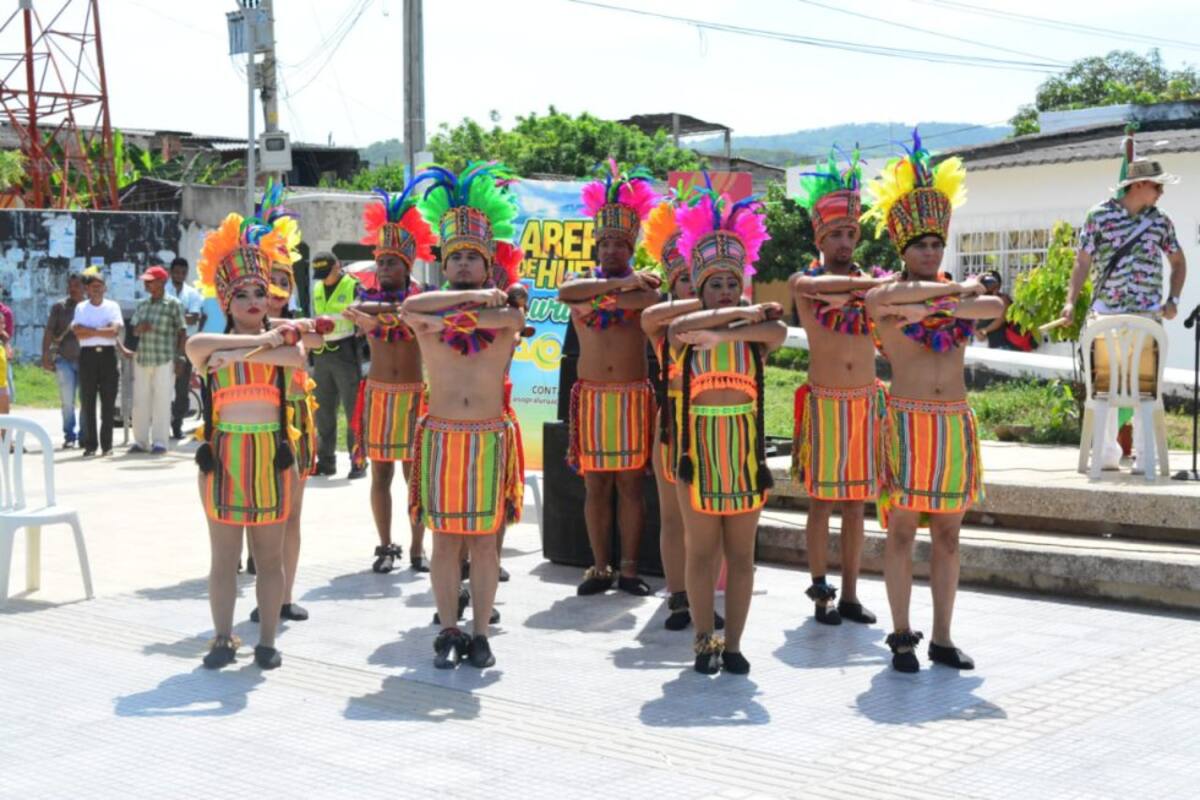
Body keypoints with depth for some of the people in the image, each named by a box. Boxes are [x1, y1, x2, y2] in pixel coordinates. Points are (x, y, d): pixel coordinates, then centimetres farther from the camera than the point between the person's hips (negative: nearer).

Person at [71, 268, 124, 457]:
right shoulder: (81, 308, 8)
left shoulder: (112, 306, 7)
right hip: (88, 355, 0)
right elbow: (78, 333, -7)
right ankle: (90, 445, 3)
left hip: (108, 354, 0)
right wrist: (103, 330, -7)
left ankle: (106, 444, 6)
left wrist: (90, 330, -7)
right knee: (87, 401, -1)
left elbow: (115, 331, -8)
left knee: (108, 401, 0)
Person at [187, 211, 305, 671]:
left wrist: (237, 354, -17)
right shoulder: (210, 347, 5)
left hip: (271, 454, 1)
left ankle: (267, 641, 12)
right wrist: (260, 341, -14)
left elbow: (297, 357, -17)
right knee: (224, 556, 3)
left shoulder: (283, 339, 6)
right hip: (224, 454, 0)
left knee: (269, 555, 5)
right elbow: (196, 345, -19)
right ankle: (223, 639, 10)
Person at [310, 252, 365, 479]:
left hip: (346, 354, -6)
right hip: (322, 356, 6)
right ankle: (325, 461, 17)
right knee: (323, 411, 9)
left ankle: (358, 462, 0)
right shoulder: (317, 290, 13)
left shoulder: (353, 287, -6)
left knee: (353, 410, -3)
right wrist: (310, 357, 20)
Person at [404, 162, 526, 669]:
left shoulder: (503, 311, 5)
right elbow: (409, 307, -20)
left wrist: (453, 316, -17)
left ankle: (480, 634, 11)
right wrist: (473, 299, -20)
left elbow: (514, 317, -20)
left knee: (484, 541, 4)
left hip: (490, 436, 0)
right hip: (442, 436, 0)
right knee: (445, 540, 3)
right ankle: (449, 633, 11)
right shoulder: (427, 314, 5)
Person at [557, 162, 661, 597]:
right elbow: (566, 292, -19)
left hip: (633, 397, -1)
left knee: (630, 484, 2)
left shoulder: (642, 284, 5)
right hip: (591, 396, 1)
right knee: (595, 484, 4)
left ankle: (629, 568, 8)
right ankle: (600, 567, 11)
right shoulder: (581, 284, 6)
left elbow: (650, 301, -20)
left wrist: (598, 298, -13)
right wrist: (622, 283, -19)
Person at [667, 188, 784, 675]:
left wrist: (723, 335, -20)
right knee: (701, 551, 5)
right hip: (699, 447, -1)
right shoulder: (686, 333, 2)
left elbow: (779, 331, -19)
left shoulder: (756, 334, 3)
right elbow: (680, 326, -22)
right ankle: (704, 641, 13)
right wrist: (740, 313, -15)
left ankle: (732, 644, 13)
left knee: (741, 553, 5)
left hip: (745, 447, 1)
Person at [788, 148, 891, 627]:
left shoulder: (870, 278, 10)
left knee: (856, 504, 8)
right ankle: (821, 593, 9)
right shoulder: (804, 281, -2)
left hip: (866, 401, 4)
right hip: (825, 402, -3)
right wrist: (873, 284, -25)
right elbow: (816, 287, -25)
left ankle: (849, 595, 15)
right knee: (822, 503, 1)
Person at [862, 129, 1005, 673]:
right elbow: (884, 300, -25)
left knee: (947, 534, 7)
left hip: (956, 423, 4)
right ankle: (902, 636, 9)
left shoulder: (958, 293, 13)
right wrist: (955, 290, -16)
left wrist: (933, 307, -19)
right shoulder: (885, 294, 1)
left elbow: (995, 308, -8)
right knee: (901, 532, -1)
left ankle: (942, 638, 14)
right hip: (908, 420, -4)